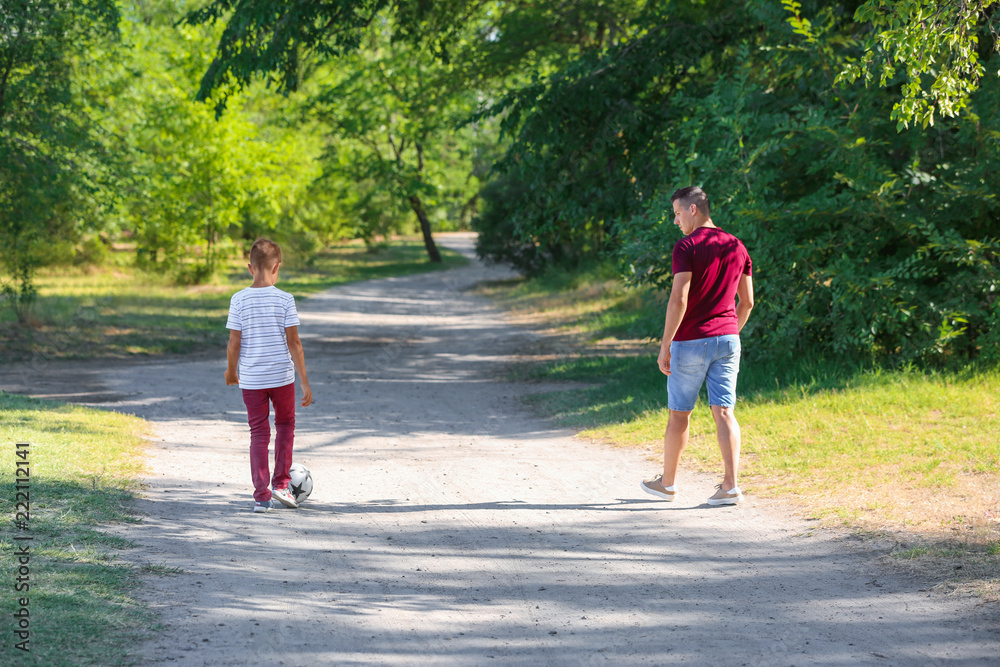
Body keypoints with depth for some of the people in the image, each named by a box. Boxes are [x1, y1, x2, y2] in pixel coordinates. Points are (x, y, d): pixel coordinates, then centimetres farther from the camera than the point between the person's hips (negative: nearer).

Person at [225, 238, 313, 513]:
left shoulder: (239, 300, -7)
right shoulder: (285, 300, -9)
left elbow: (234, 343, -5)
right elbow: (294, 343, -9)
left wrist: (231, 371, 14)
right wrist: (305, 382, -5)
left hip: (251, 378, 1)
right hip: (282, 376, -1)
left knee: (258, 433, 8)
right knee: (285, 425, 21)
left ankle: (261, 496, 5)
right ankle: (280, 484, 14)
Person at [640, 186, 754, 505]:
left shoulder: (686, 247, -12)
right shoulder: (737, 247, 8)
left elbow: (678, 299, -19)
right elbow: (747, 302, 13)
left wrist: (664, 346, -14)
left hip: (690, 342, -5)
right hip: (727, 339, 5)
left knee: (679, 414, 9)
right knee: (723, 412, 2)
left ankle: (667, 482, 22)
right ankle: (731, 485, -9)